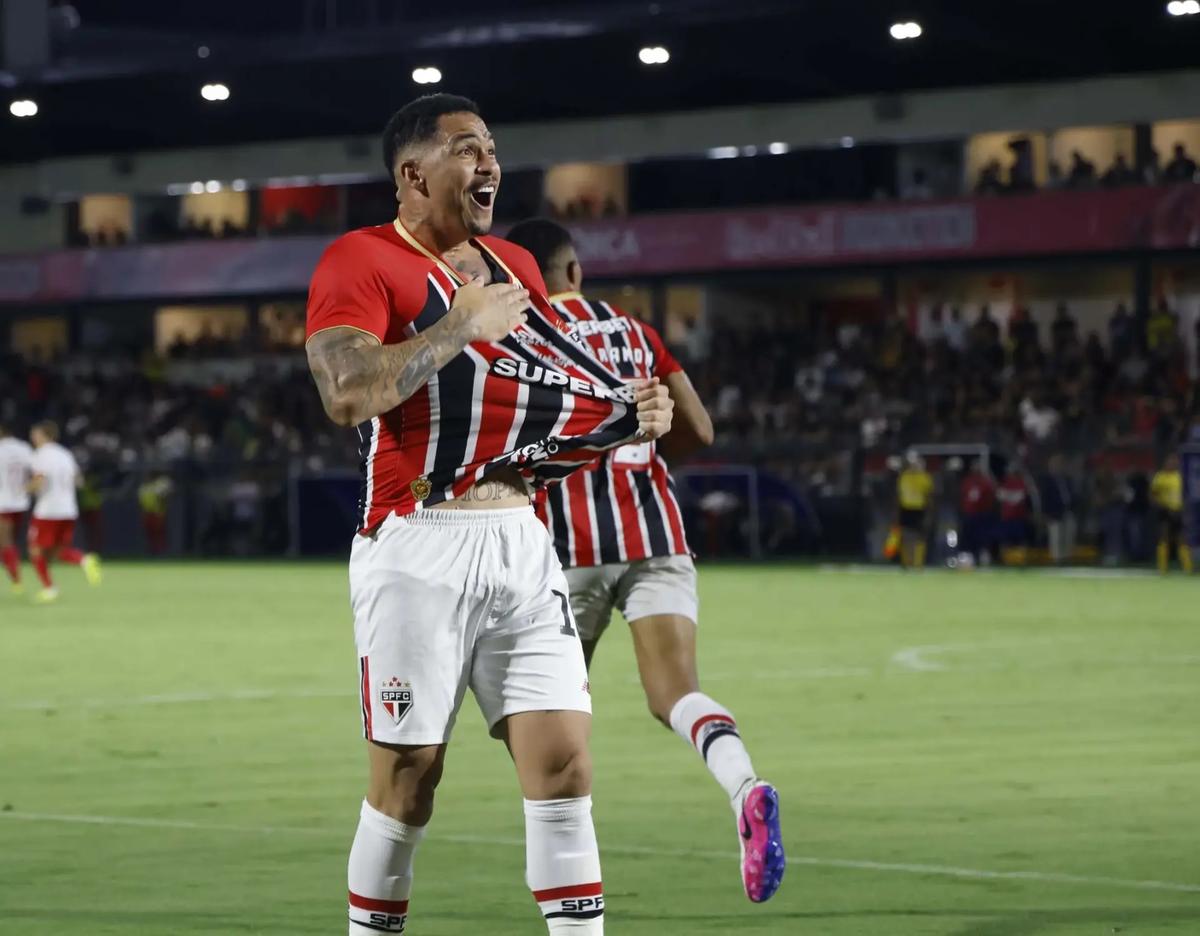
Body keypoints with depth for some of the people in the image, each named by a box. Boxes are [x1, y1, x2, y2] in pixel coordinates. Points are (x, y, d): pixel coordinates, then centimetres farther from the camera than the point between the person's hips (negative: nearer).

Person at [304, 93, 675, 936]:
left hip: (520, 546, 6)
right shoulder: (361, 262, -6)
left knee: (563, 763, -1)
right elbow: (347, 394, -22)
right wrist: (462, 325, -17)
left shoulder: (516, 267, 18)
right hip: (419, 548, -6)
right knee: (408, 781, 0)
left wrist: (629, 421, 6)